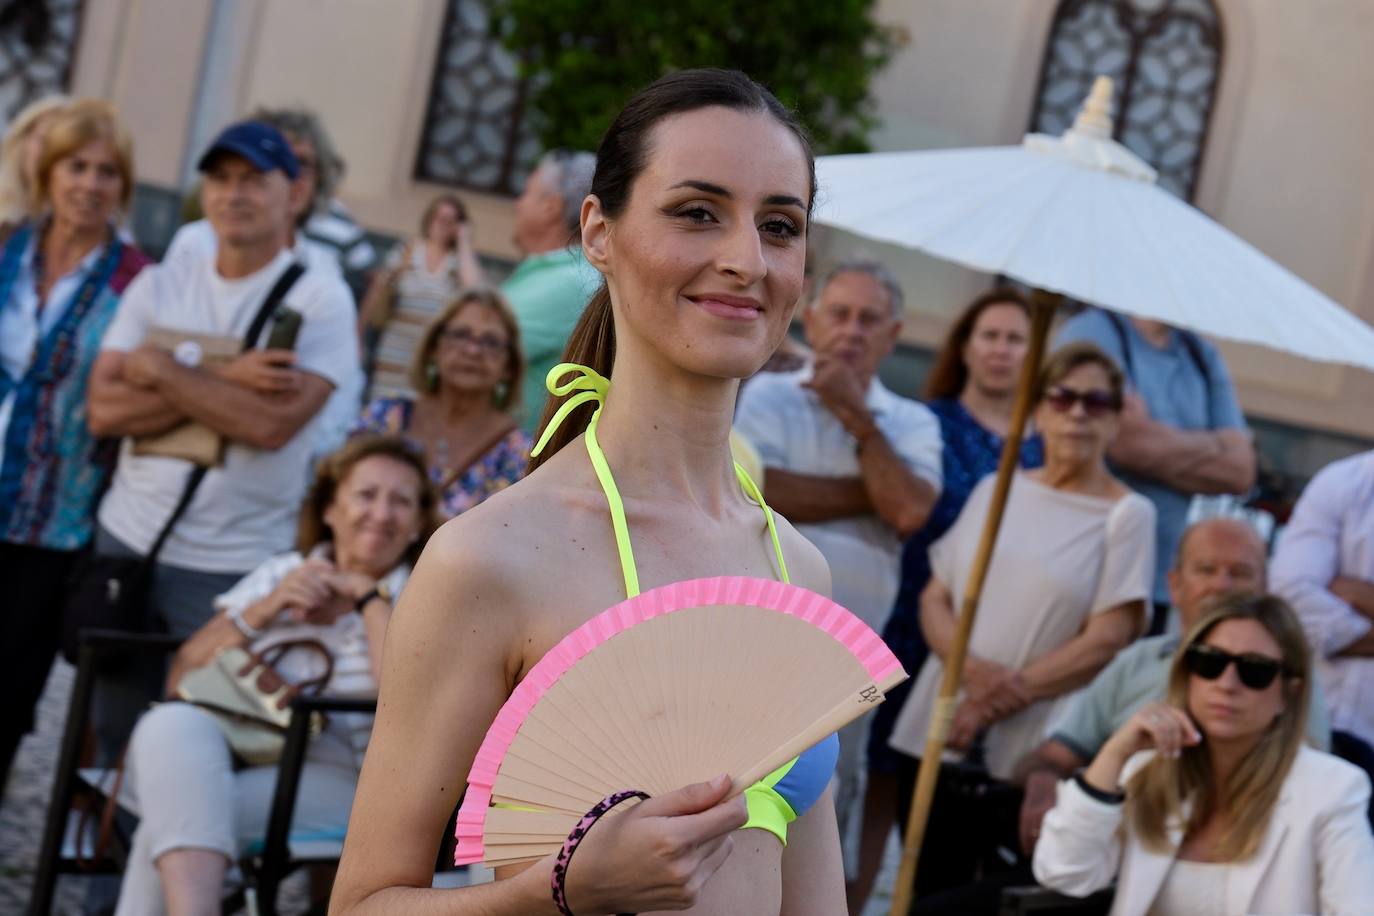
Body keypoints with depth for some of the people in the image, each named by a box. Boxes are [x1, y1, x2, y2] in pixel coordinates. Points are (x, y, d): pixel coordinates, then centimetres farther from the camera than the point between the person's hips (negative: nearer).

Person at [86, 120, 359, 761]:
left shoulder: (320, 298, -4)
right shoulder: (159, 285, 8)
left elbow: (272, 425, -19)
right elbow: (104, 410, -4)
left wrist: (162, 370, -10)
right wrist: (224, 381, -14)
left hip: (232, 567, -4)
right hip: (127, 540, 4)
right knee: (111, 732, 11)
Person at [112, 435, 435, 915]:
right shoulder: (279, 573, 20)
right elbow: (180, 681, 11)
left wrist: (367, 596, -3)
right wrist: (265, 611, -1)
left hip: (335, 773, -3)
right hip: (230, 743, 3)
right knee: (173, 724, -35)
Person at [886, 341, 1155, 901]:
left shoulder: (1127, 514, -1)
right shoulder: (996, 489, 11)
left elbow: (1107, 640, -7)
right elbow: (935, 598, 9)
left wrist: (1009, 694, -13)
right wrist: (973, 668, -11)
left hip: (1033, 757, -4)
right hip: (935, 739, 4)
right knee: (925, 901, 7)